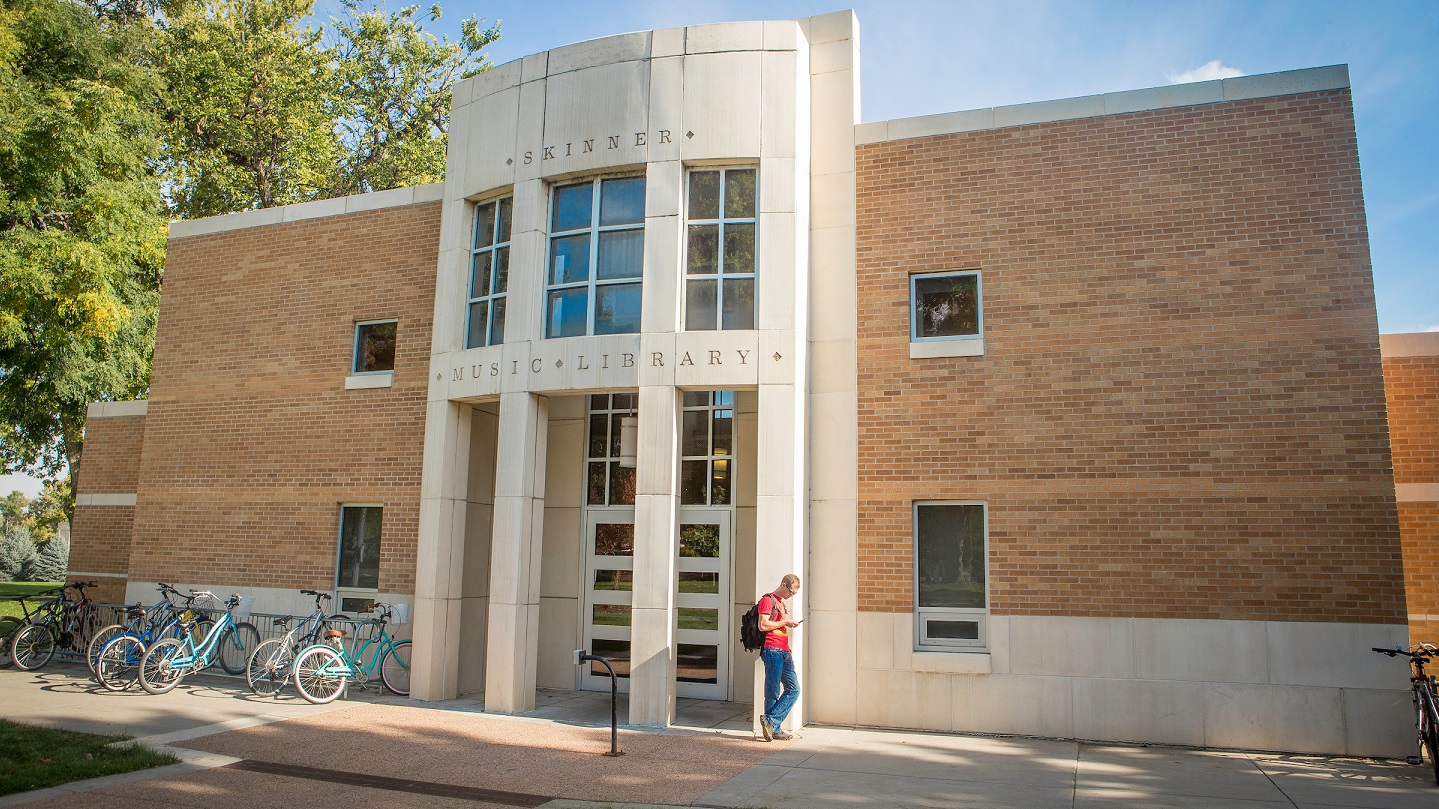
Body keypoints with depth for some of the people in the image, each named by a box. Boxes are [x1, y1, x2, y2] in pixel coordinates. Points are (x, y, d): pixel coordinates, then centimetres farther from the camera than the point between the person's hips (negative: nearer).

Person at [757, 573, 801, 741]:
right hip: (772, 651, -9)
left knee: (794, 689, -1)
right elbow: (763, 625, -14)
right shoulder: (768, 600, -2)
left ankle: (771, 722, -1)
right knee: (773, 692, -6)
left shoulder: (782, 604, 27)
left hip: (784, 652, 9)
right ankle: (773, 727, -1)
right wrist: (785, 623, -8)